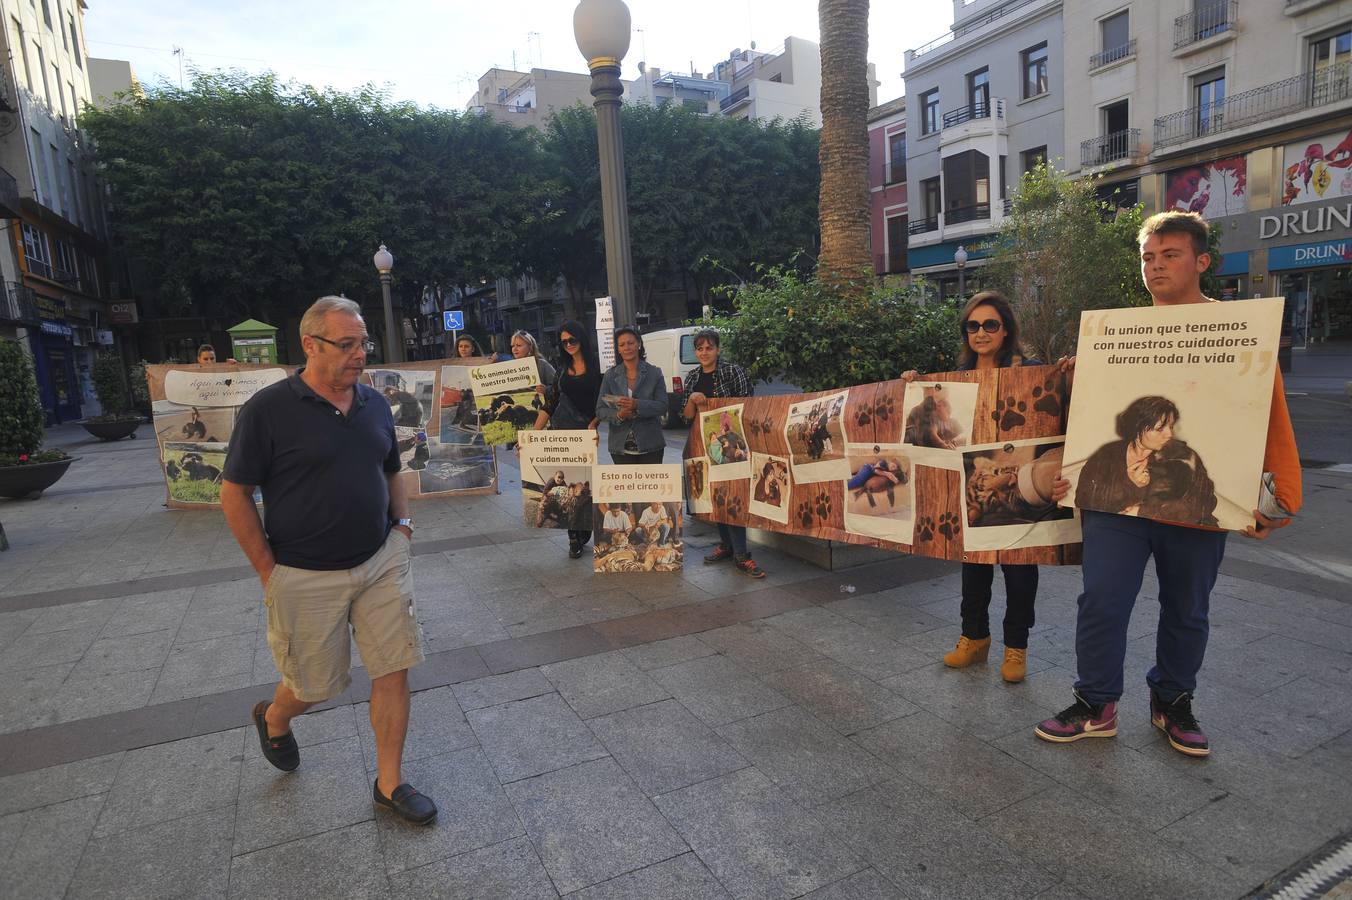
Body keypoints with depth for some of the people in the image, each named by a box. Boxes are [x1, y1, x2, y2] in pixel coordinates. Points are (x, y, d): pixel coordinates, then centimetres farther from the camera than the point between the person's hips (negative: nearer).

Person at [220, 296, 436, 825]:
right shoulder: (268, 409, -12)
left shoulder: (374, 403, 5)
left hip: (383, 562, 4)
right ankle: (273, 719, 48)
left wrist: (402, 522, 3)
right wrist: (269, 571, -8)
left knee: (393, 671, 4)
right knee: (315, 685, 12)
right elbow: (234, 494, -8)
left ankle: (389, 784, 22)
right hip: (306, 577, -4)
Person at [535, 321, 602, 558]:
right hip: (561, 429, 3)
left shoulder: (596, 364, -2)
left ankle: (581, 535, 13)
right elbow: (550, 404, 12)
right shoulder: (562, 367, 12)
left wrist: (594, 423, -18)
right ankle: (575, 537, 6)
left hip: (586, 431, -3)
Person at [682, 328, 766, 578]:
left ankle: (741, 555, -7)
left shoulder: (733, 371, -5)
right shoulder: (692, 377, 9)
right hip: (705, 442, 5)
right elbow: (687, 416, 9)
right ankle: (726, 544, 26)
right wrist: (693, 399, -10)